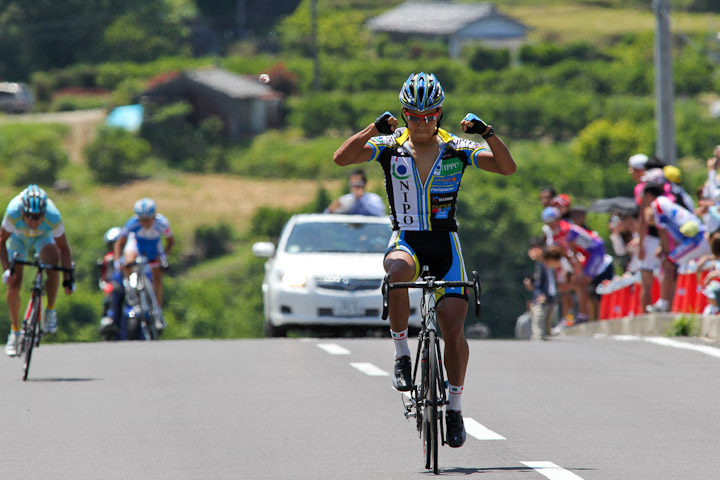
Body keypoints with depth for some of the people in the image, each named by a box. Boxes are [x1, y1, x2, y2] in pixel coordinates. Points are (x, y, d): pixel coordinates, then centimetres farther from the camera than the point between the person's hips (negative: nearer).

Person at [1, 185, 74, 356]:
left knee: (53, 268, -30)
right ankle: (14, 332, 11)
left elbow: (63, 248, -24)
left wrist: (68, 278, -26)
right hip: (18, 239, 1)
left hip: (43, 238, -1)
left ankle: (50, 311, -8)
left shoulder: (53, 216, -38)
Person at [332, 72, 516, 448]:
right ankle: (401, 353, -23)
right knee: (398, 271, -38)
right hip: (405, 240, -1)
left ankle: (454, 406, 9)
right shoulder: (391, 146, 0)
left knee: (454, 329, -8)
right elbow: (341, 158, -13)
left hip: (445, 243, 1)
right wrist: (374, 129, -24)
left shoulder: (456, 149, 1)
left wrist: (487, 133, -22)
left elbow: (507, 168, -7)